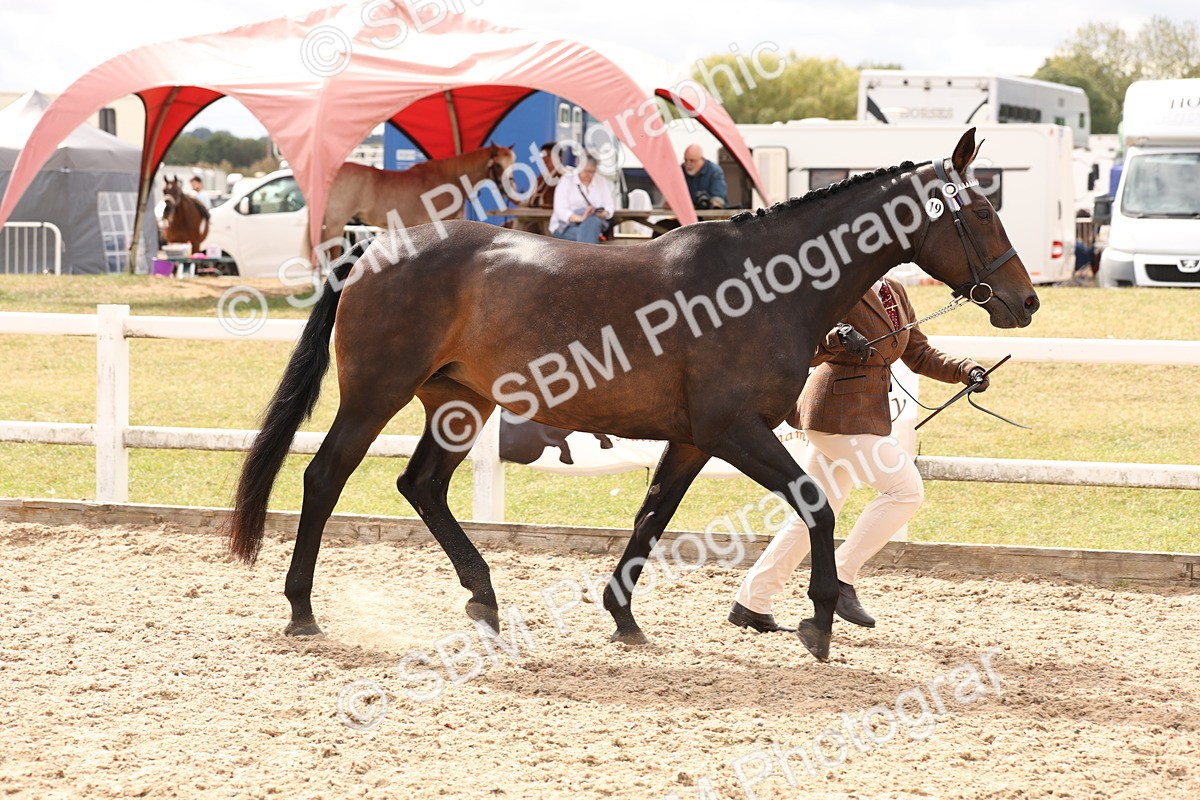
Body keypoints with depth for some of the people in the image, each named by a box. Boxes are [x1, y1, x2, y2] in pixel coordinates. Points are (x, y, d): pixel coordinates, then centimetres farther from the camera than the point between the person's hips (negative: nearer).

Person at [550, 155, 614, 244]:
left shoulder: (602, 182, 14)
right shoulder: (566, 181, 1)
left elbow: (609, 207, 7)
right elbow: (560, 210, -10)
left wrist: (604, 213, -20)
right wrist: (580, 218, -29)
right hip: (566, 225, -3)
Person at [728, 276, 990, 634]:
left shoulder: (893, 292, 13)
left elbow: (920, 356, 16)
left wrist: (966, 370, 1)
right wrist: (837, 338, -38)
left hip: (865, 414, 9)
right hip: (838, 413, -9)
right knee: (906, 488, -14)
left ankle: (750, 603, 16)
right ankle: (840, 578, -8)